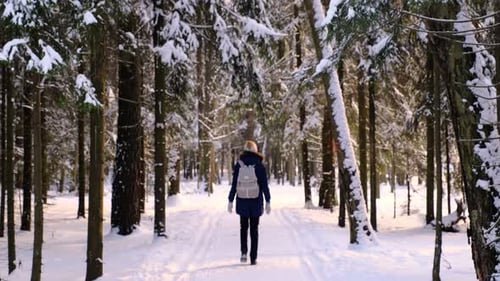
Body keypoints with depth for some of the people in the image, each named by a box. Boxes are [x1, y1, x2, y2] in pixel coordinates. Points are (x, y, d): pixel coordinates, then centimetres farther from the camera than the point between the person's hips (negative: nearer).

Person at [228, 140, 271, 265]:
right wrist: (268, 202, 3)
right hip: (256, 202, -1)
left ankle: (244, 251, 0)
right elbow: (265, 185, -4)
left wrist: (230, 201, 4)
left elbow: (234, 185, -3)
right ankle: (253, 258, 5)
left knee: (243, 227, 18)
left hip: (242, 201, 1)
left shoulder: (238, 165, -3)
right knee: (254, 229, 8)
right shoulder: (259, 165, -5)